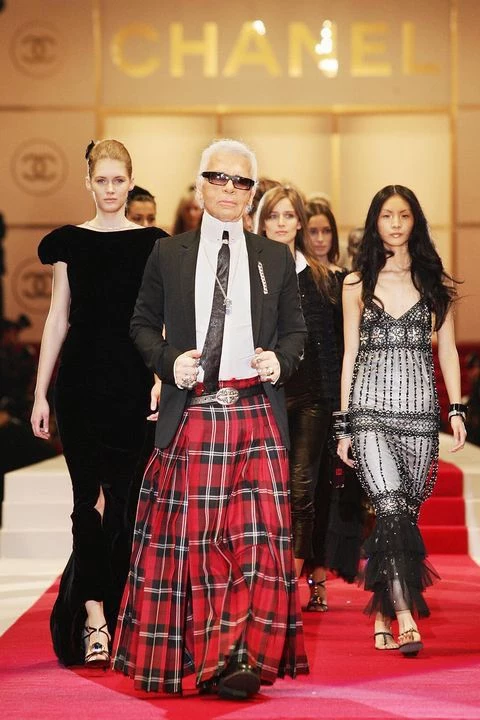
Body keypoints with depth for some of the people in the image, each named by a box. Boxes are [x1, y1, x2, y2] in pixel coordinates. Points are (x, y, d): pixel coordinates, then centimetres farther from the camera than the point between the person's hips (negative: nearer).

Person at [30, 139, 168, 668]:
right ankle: (94, 618, -7)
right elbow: (58, 320, 9)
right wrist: (41, 393, 5)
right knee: (89, 500, -5)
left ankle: (102, 614, 14)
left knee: (122, 501, 3)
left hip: (133, 383, 0)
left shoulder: (152, 244, 5)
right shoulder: (70, 243, 8)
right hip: (81, 382, 0)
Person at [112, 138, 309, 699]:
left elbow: (295, 329, 17)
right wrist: (167, 362, -4)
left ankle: (245, 658, -9)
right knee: (188, 539, 1)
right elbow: (143, 324, 14)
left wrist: (280, 361, -4)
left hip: (257, 416, 1)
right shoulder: (167, 255, 9)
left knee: (259, 535, -9)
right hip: (190, 416, 0)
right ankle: (190, 652, 11)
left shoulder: (275, 259, 12)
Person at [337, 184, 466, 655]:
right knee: (392, 510, -17)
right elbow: (350, 354, 10)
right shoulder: (357, 284, 9)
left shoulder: (434, 281, 10)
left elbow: (446, 348, 11)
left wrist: (456, 409, 0)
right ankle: (405, 616, -22)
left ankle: (382, 616, 14)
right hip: (371, 408, -1)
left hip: (419, 409, 1)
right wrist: (344, 425, 7)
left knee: (403, 514, 2)